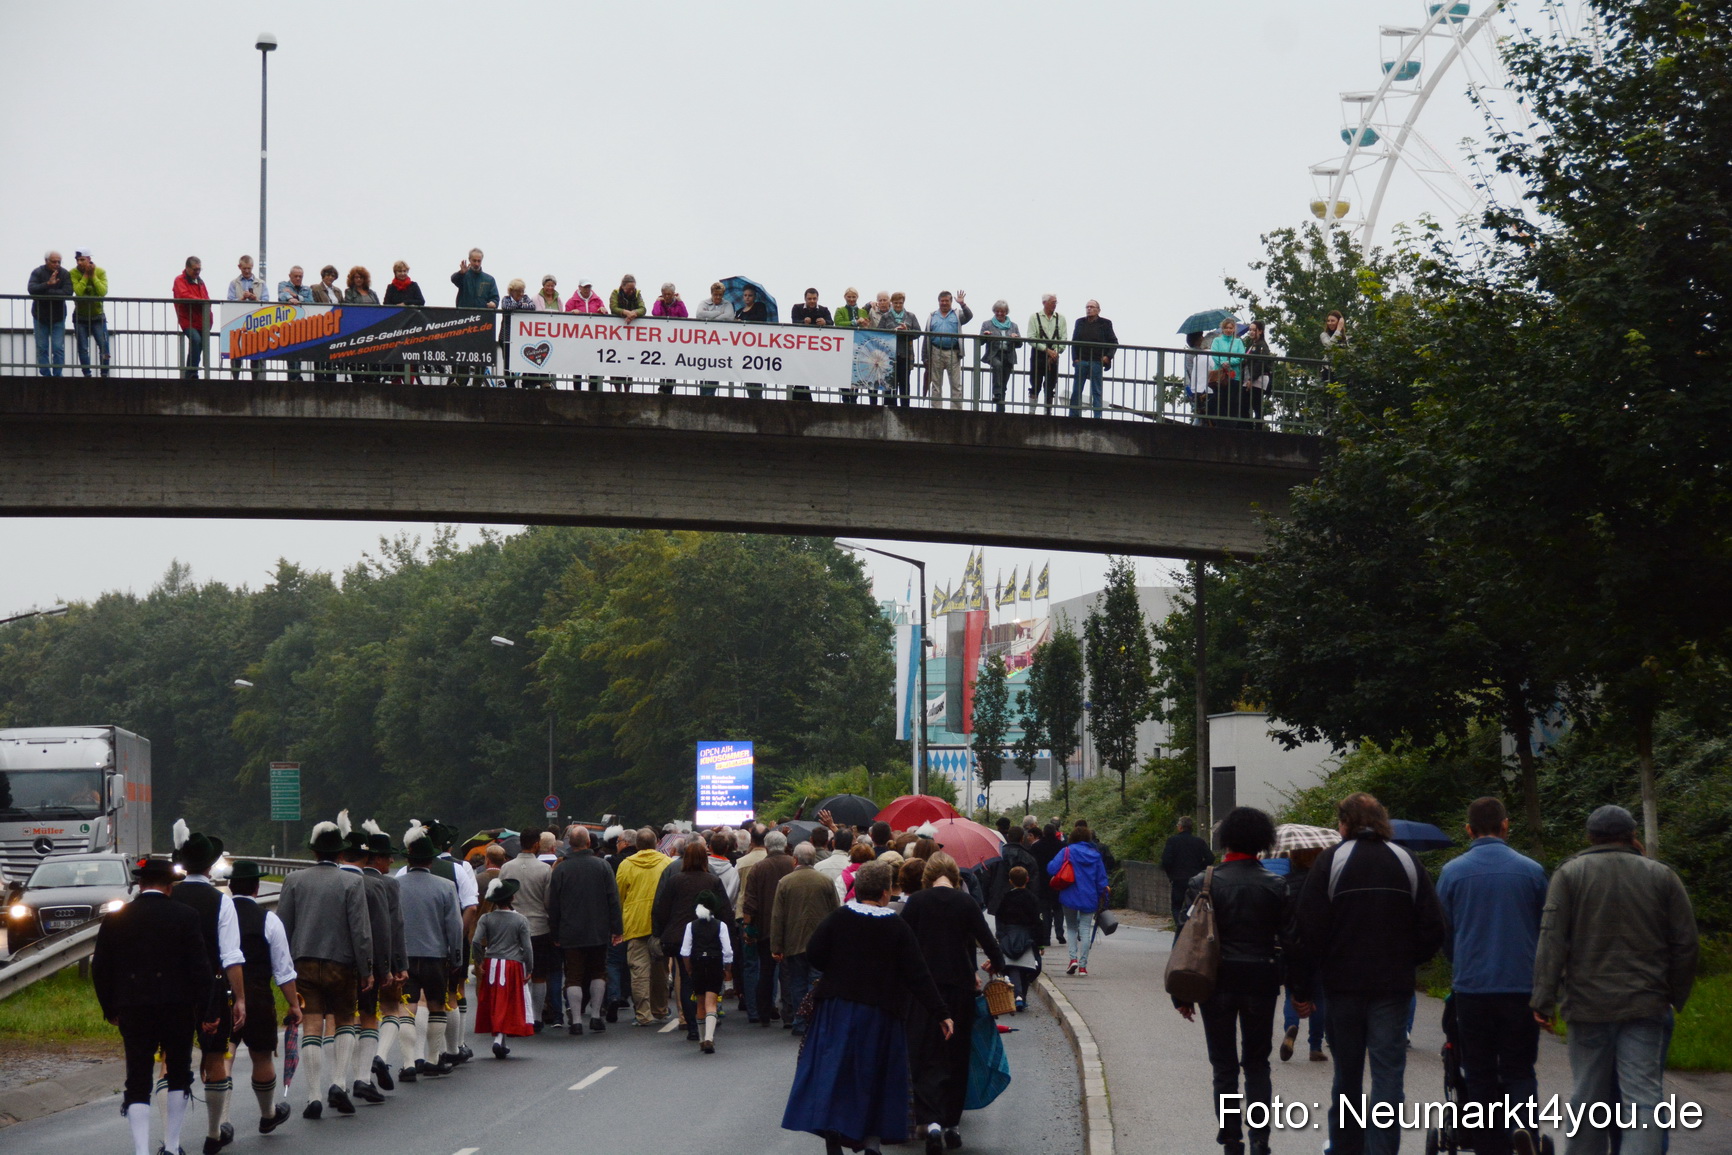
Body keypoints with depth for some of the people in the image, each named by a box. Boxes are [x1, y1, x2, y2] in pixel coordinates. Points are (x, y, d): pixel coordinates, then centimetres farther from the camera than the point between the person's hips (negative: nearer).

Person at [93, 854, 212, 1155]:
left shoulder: (115, 919, 2)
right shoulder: (185, 916, -6)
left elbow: (100, 969, 5)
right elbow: (200, 966, -8)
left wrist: (110, 1009, 14)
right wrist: (203, 1009, 0)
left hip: (132, 1010, 1)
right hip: (178, 1007, -1)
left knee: (137, 1083, 2)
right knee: (178, 1074, 17)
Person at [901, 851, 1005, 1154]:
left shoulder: (917, 902, -4)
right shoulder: (966, 902, -2)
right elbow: (986, 939, -2)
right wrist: (997, 964, 18)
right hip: (960, 987, 2)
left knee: (926, 1054, -2)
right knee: (957, 1055, 14)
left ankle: (931, 1120, -21)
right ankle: (952, 1123, 18)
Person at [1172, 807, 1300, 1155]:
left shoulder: (1203, 883, -6)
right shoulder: (1276, 886, -4)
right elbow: (1291, 942, -3)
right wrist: (1301, 992, 4)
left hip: (1217, 983, -1)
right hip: (1261, 983, 1)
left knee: (1224, 1067, 8)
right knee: (1257, 1064, 12)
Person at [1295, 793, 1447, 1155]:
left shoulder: (1331, 861, -5)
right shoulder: (1407, 862, 3)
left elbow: (1310, 928, -10)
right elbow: (1433, 930, 3)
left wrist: (1315, 970, 3)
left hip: (1343, 985, -1)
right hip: (1393, 986, 1)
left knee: (1346, 1074, 12)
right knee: (1388, 1075, 1)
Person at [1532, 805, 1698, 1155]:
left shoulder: (1570, 873, 3)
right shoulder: (1660, 875, 8)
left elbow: (1552, 940, -5)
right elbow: (1685, 942, 7)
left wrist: (1544, 999, -6)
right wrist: (1676, 996, 16)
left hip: (1588, 1005, 0)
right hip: (1645, 1006, 0)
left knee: (1587, 1097, 9)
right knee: (1643, 1097, -5)